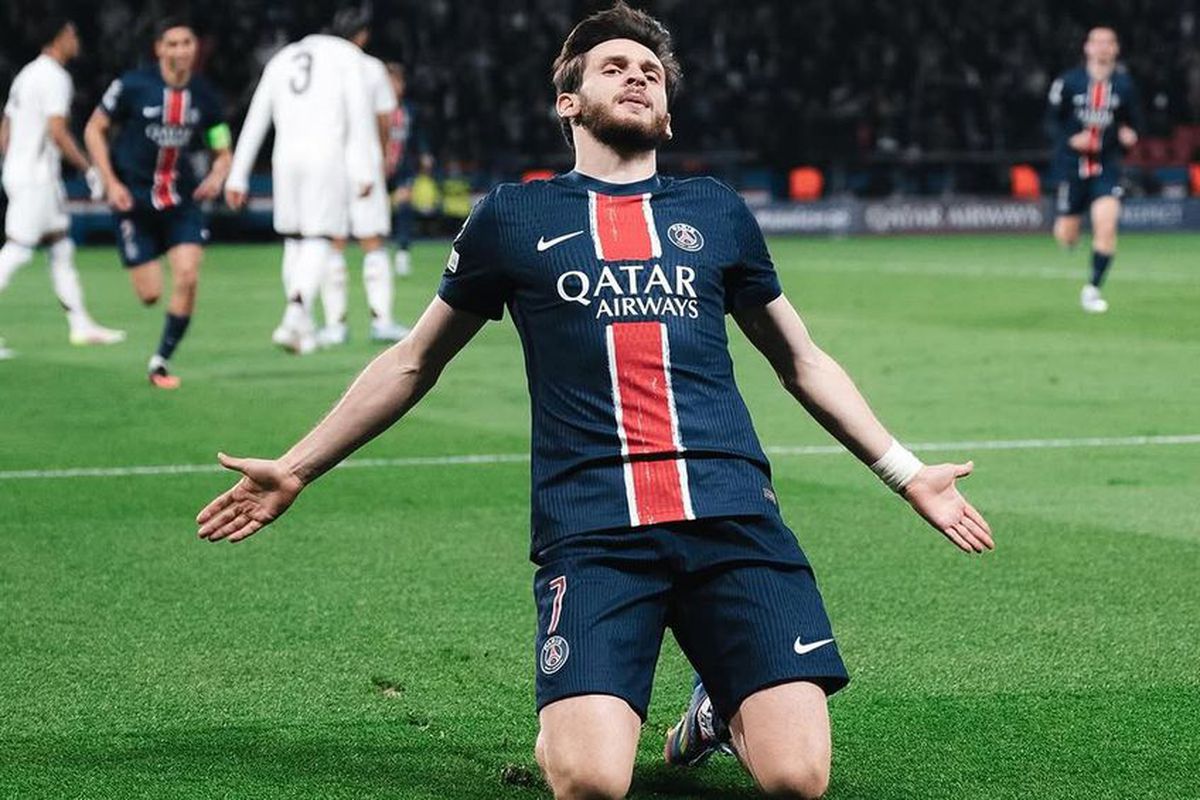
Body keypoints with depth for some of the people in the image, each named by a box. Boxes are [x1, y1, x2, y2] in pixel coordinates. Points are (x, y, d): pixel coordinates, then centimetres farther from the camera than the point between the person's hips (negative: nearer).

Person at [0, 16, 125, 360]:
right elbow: (57, 132, -20)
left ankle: (81, 325, 15)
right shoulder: (54, 77, -12)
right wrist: (89, 170, -14)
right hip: (36, 179, -10)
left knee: (62, 250, 12)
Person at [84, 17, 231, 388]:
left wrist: (217, 177, -15)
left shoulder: (205, 96, -1)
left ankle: (161, 360, 2)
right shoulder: (132, 86, -11)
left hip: (182, 200, 2)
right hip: (134, 201, -2)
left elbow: (223, 153, 8)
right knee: (150, 294, -4)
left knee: (187, 277, -16)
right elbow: (94, 130, -1)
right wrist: (111, 183, -10)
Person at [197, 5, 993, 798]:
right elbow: (412, 365, 24)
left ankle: (724, 705, 19)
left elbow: (803, 362, 30)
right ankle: (565, 721, 14)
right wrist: (296, 469, 22)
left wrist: (909, 475, 27)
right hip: (591, 526, -2)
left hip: (732, 515, 2)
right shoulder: (513, 216, 14)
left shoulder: (716, 211, 19)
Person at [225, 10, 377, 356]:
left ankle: (302, 327, 16)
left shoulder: (280, 61, 22)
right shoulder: (346, 55, 11)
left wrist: (237, 178, 18)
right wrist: (365, 169, -5)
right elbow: (359, 113, -2)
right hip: (327, 158, -4)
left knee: (295, 242, 15)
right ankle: (295, 312, -26)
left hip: (286, 158, 4)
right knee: (319, 242, -5)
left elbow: (254, 123, 18)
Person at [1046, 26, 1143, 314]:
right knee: (1066, 236, 3)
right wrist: (1071, 139, -18)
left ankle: (1093, 288, -3)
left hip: (1107, 166, 0)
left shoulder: (1124, 85, 0)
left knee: (1106, 226, -18)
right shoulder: (1068, 82, -4)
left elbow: (1135, 121, 11)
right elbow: (1052, 120, 0)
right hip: (1072, 164, 0)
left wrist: (1130, 133, -12)